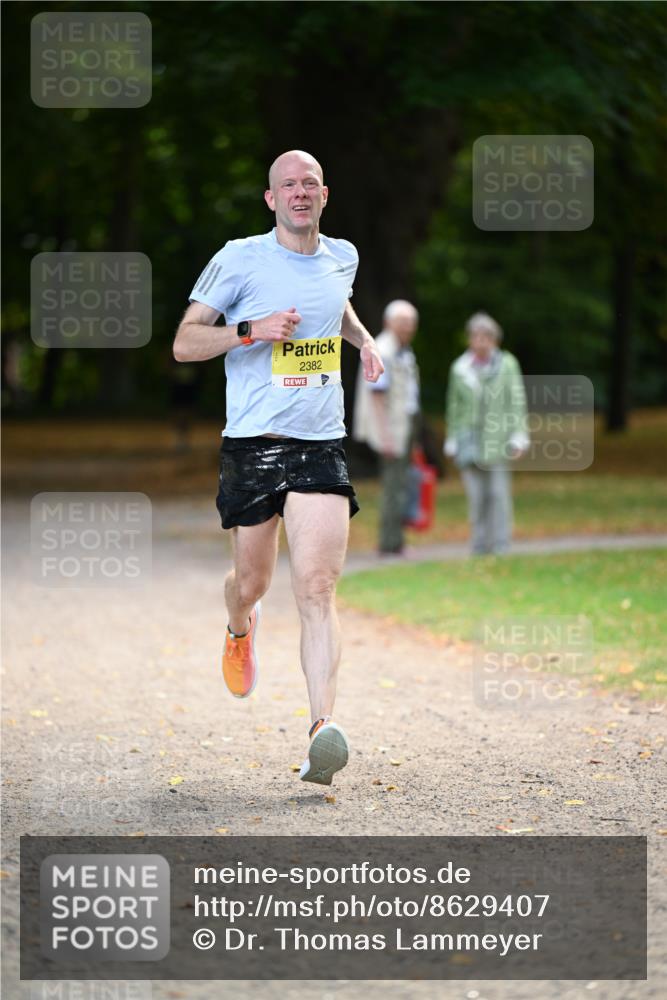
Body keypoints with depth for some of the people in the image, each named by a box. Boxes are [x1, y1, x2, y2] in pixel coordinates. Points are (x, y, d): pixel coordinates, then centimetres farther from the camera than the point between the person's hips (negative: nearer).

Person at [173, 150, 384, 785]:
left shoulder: (342, 257, 11)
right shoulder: (239, 259, -3)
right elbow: (184, 343, -3)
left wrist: (363, 339, 16)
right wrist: (251, 330, -17)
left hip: (321, 446, 2)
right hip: (251, 444, -2)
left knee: (317, 587, -13)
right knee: (251, 580, 11)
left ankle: (323, 727, -22)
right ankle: (240, 630, 50)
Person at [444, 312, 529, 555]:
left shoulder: (507, 364, 2)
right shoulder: (460, 368, 8)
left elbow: (517, 401, 0)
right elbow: (454, 407, 12)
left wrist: (518, 437, -6)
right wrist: (452, 441, 10)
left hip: (497, 436, -2)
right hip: (469, 441, 2)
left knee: (498, 491, -5)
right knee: (475, 494, -1)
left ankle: (501, 544, 0)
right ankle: (480, 543, 5)